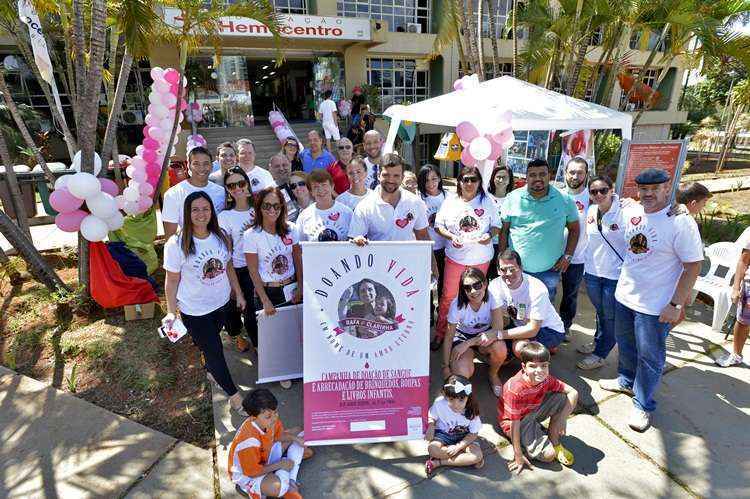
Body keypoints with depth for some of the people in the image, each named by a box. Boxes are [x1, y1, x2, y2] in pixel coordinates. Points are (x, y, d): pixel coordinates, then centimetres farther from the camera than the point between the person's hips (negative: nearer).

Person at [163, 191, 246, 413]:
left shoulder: (221, 236, -6)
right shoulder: (176, 244, -19)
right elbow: (172, 281, -11)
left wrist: (238, 294, 9)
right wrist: (171, 312, -9)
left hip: (222, 303, 4)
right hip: (194, 311, -4)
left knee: (211, 343, 25)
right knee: (214, 350, 6)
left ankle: (210, 370, 56)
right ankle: (234, 394, 24)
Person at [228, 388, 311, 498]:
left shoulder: (269, 420, -19)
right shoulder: (248, 441, -39)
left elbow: (279, 436, 3)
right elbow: (252, 471, -27)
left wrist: (294, 438, -14)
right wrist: (279, 465, -18)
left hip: (265, 454, 8)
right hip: (247, 473, -8)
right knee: (277, 487, -37)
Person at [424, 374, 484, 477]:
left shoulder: (471, 410, -23)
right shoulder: (439, 404, -23)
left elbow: (473, 434, -13)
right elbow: (432, 417, -1)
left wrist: (458, 447, -23)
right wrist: (431, 427, -21)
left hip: (464, 438, 1)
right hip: (443, 434, -1)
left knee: (478, 455, -27)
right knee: (432, 449, -32)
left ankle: (439, 462, -20)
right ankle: (465, 459, -16)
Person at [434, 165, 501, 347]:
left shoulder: (487, 201, 0)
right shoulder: (450, 201, 0)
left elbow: (496, 225, 5)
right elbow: (439, 225, 1)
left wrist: (490, 235, -17)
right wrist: (451, 236, -17)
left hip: (480, 258, 1)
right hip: (455, 256, 0)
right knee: (448, 295, 3)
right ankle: (440, 332, 17)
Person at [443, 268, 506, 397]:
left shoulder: (492, 297, -24)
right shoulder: (457, 305, -26)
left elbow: (498, 330, -27)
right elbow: (449, 337, -16)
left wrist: (467, 344, -30)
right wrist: (446, 366, -15)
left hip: (486, 334, 2)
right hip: (462, 336, -1)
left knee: (500, 349, -33)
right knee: (462, 374, -27)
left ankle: (493, 374, 2)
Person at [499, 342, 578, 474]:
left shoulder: (545, 379, -17)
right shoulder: (514, 389, -34)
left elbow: (573, 392, -10)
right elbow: (514, 423, -27)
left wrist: (562, 418, -21)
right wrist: (518, 456, -22)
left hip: (534, 411, 6)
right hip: (517, 420, -6)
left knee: (563, 398, -11)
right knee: (548, 455, -21)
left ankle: (554, 442, 2)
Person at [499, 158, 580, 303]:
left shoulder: (565, 200, -2)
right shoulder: (513, 198, -4)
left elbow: (574, 229, 7)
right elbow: (504, 230, 0)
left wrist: (567, 256, -2)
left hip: (549, 270, 0)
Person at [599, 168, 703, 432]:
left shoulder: (681, 222, -19)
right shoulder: (630, 211, -2)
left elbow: (693, 266, -17)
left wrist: (676, 305, -18)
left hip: (655, 305, -6)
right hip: (624, 295, 6)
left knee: (650, 357, 9)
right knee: (625, 344, 24)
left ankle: (642, 405, 27)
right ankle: (627, 381, 48)